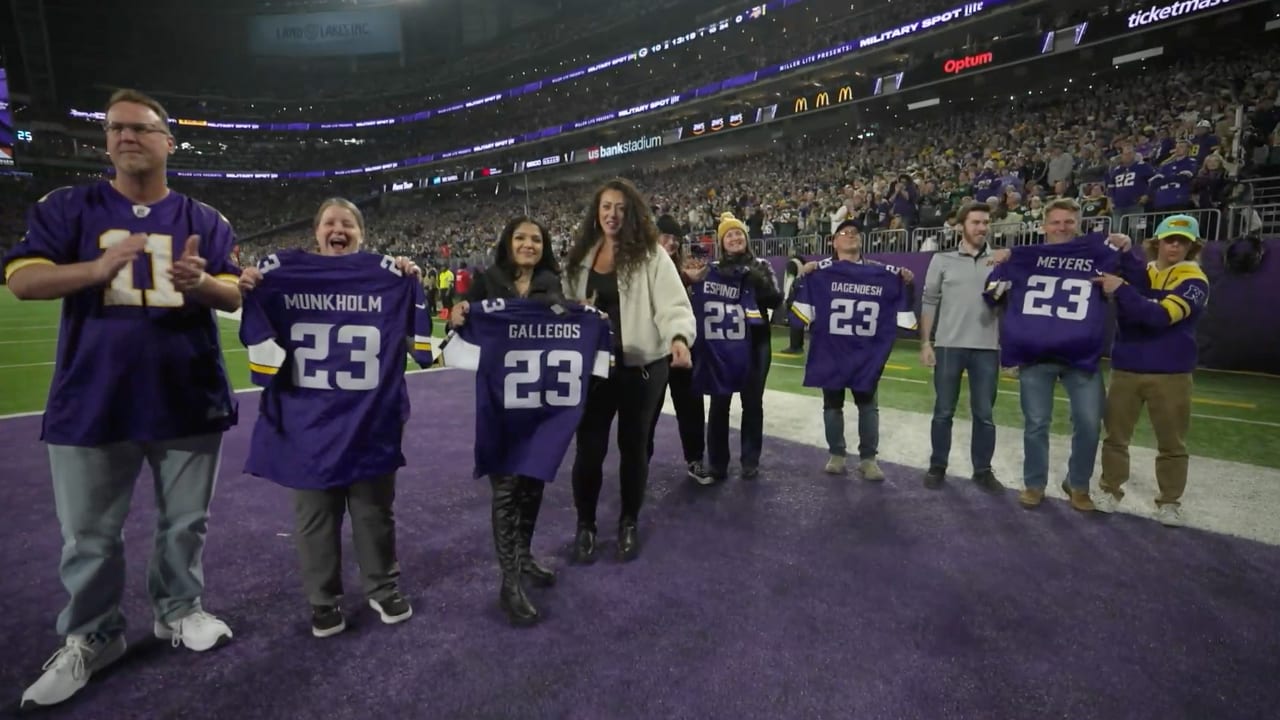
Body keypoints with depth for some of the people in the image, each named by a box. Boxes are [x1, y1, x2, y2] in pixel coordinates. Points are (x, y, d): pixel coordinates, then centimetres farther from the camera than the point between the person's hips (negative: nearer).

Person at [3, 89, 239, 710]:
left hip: (189, 398, 1)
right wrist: (96, 269, -24)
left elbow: (236, 296, 1)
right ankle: (90, 639, 28)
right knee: (90, 534, 10)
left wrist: (201, 282, -22)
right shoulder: (66, 208, 4)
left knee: (185, 522, 13)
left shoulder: (205, 220, 6)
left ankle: (180, 611, 32)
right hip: (93, 401, -1)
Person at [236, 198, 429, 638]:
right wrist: (245, 290, -9)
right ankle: (324, 599, 30)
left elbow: (409, 328, 4)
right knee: (315, 515, 12)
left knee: (375, 509, 14)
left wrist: (413, 286, -11)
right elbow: (260, 330, 9)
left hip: (371, 420, 0)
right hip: (308, 422, 0)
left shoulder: (387, 274, 1)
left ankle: (384, 587, 32)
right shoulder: (282, 272, 3)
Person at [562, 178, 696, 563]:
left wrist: (679, 336, -37)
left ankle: (629, 523, 32)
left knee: (633, 444, 11)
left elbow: (673, 303, -17)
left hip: (641, 365, -3)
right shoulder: (580, 257, 7)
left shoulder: (650, 255, -8)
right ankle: (585, 524, 28)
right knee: (589, 446, 7)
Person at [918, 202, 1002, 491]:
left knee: (984, 414, 7)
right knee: (943, 411, 7)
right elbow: (930, 302, 3)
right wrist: (925, 342, -2)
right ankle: (937, 467, 19)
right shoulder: (942, 260, 3)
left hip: (987, 348, 1)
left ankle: (983, 469, 21)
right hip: (949, 345, -1)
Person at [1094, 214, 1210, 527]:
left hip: (1170, 374, -2)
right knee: (1115, 436, 8)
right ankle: (1110, 491, 21)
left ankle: (1169, 502, 22)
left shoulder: (1194, 281, -6)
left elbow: (1161, 315, -21)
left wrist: (1121, 289, -27)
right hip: (1125, 369, 3)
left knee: (1172, 443, 8)